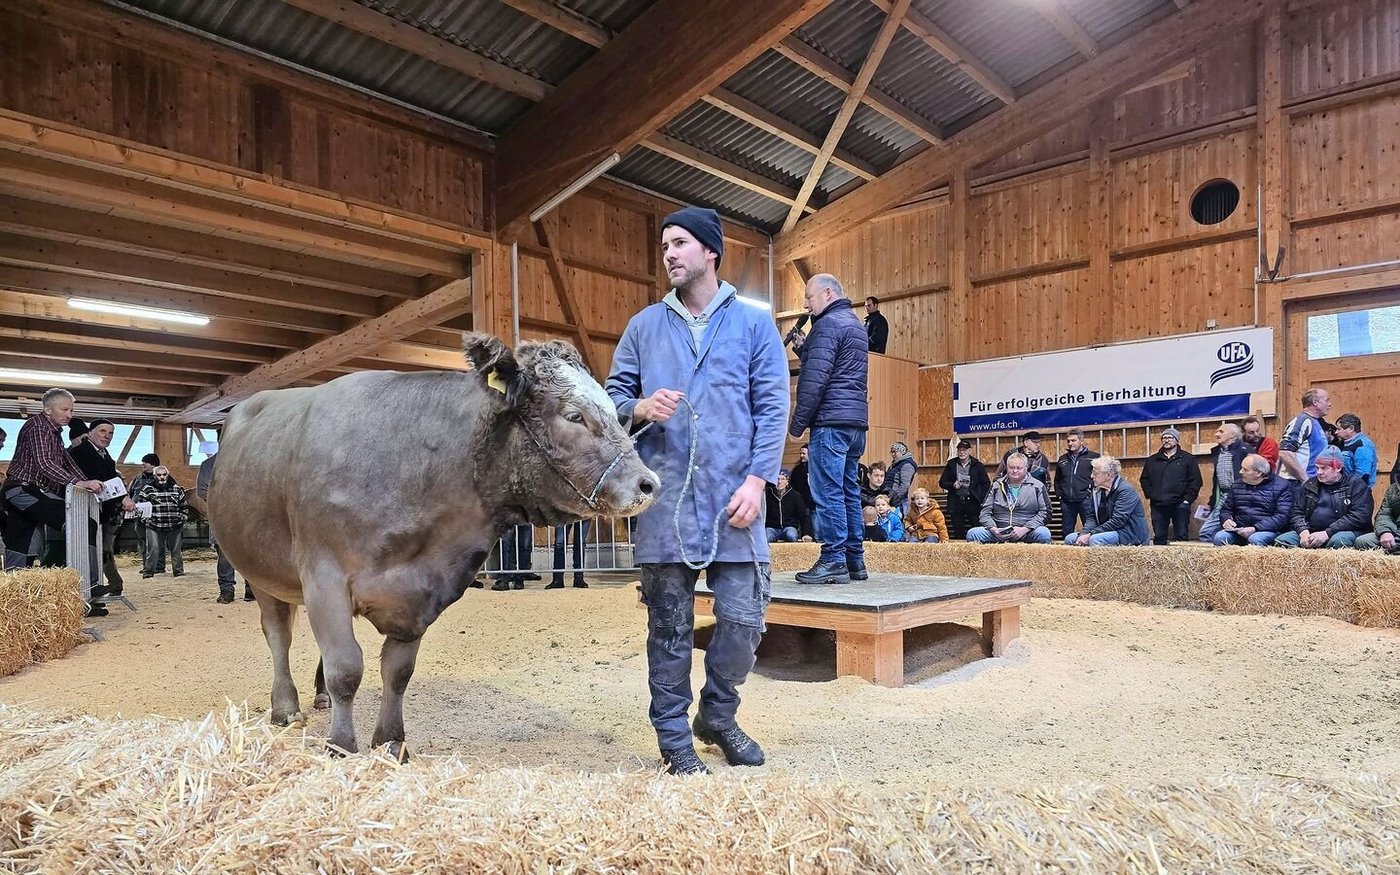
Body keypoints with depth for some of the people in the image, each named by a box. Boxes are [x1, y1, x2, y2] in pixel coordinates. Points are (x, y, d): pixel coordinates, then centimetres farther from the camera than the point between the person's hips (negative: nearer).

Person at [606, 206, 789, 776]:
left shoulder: (753, 324, 7)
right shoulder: (644, 326, 13)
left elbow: (773, 408, 2)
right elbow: (612, 395, 12)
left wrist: (756, 479, -9)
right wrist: (641, 408, -11)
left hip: (733, 496, -1)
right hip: (664, 497, 1)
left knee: (744, 617, 1)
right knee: (670, 625, 6)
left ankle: (717, 715, 27)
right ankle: (674, 736, 22)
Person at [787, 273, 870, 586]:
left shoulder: (828, 323, -6)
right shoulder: (856, 325, 24)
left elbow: (816, 379, -14)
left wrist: (798, 422, -11)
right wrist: (803, 349, 13)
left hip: (831, 421, -10)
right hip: (857, 422, 10)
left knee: (827, 492, -8)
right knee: (849, 492, 10)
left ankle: (833, 560, -8)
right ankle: (854, 560, 13)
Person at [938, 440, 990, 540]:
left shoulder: (978, 466, 4)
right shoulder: (951, 465, 10)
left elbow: (986, 484, 5)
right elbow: (942, 482, 13)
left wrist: (980, 498, -8)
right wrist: (952, 485, -6)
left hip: (972, 502, -2)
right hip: (956, 502, 2)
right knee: (958, 532, 5)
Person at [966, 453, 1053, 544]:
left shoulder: (1037, 486, 10)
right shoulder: (996, 486, 15)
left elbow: (1045, 512, 3)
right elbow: (985, 513, 12)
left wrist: (1024, 529, -12)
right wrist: (993, 529, -10)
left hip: (1026, 532, -1)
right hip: (999, 532, 1)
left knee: (1044, 533, -34)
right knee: (972, 533, -23)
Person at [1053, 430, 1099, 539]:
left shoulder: (1093, 457, 2)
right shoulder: (1063, 459, 17)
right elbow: (1057, 480, 26)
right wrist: (1058, 493, 13)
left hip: (1085, 500, -5)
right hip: (1066, 502, 5)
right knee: (1066, 531, 7)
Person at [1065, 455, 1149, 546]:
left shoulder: (1126, 491, -15)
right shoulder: (1097, 490, 9)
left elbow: (1118, 521, -24)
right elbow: (1091, 517, 6)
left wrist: (1091, 534, -26)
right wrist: (1084, 534, -15)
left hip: (1129, 534, -8)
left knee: (1095, 540, -35)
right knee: (1069, 538, -4)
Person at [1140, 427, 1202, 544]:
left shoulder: (1188, 459, 6)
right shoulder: (1152, 460, 15)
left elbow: (1196, 480, 1)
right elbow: (1145, 479, 16)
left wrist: (1188, 498, -7)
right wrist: (1149, 496, 3)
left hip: (1180, 505, -3)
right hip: (1158, 505, 3)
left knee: (1181, 536, -1)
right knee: (1159, 537, 3)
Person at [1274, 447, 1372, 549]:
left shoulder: (1356, 484, 3)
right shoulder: (1310, 485, 17)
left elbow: (1359, 517, -10)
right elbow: (1296, 513, 13)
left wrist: (1327, 533, -20)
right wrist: (1303, 531, -10)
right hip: (1311, 532, 4)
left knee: (1337, 541, -39)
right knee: (1281, 541, -21)